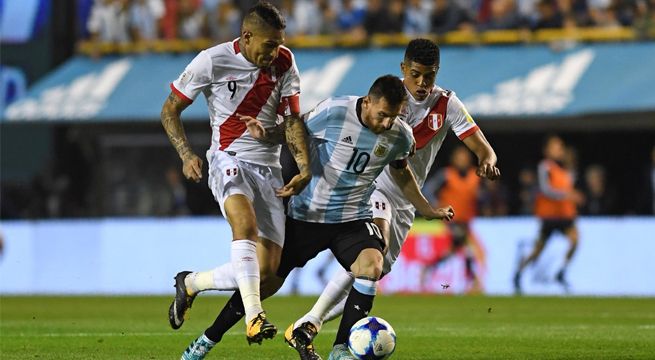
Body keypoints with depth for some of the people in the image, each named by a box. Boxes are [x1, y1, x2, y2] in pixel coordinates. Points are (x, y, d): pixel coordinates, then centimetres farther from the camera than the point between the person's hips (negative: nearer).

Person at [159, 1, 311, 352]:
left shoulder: (283, 63, 3)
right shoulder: (213, 61, -8)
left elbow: (291, 119, 8)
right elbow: (170, 110, 1)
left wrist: (304, 168, -7)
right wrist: (187, 154, -15)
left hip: (268, 168, 4)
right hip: (228, 161, -4)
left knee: (267, 269, -4)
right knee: (246, 222, -36)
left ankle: (190, 283, 22)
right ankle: (254, 318, -44)